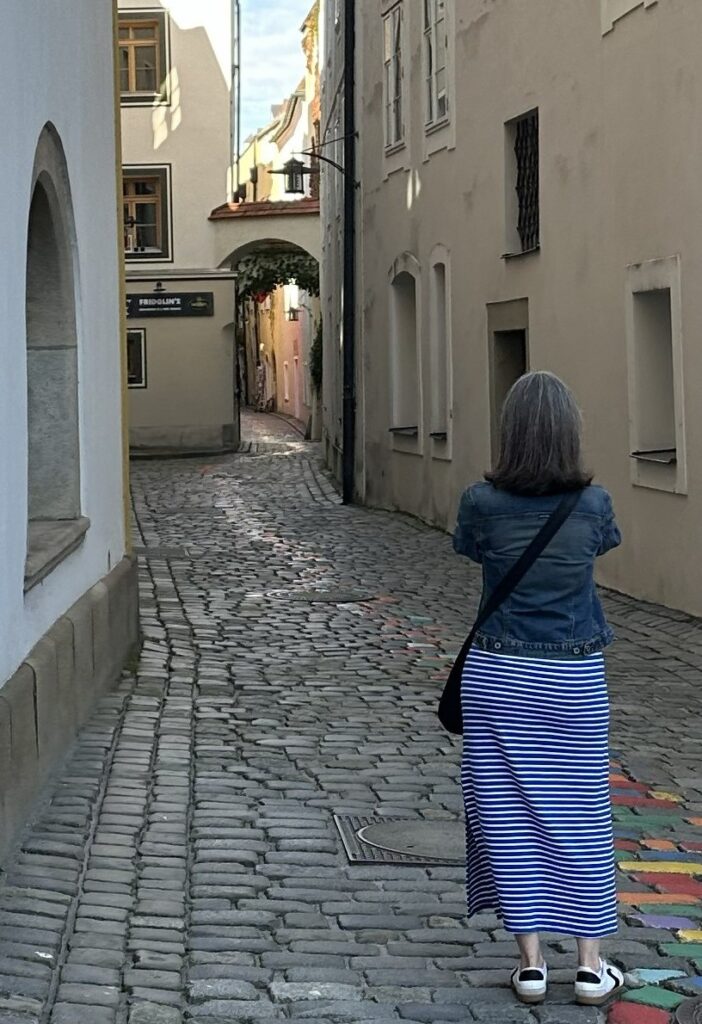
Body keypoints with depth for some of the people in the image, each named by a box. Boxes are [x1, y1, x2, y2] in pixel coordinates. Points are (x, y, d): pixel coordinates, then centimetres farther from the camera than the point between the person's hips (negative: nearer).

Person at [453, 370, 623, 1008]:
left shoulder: (483, 503, -12)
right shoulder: (593, 504, -9)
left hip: (499, 674, 0)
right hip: (574, 678, 1)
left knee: (510, 815, 8)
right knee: (579, 814, 9)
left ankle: (531, 963, 11)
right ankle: (591, 967, 14)